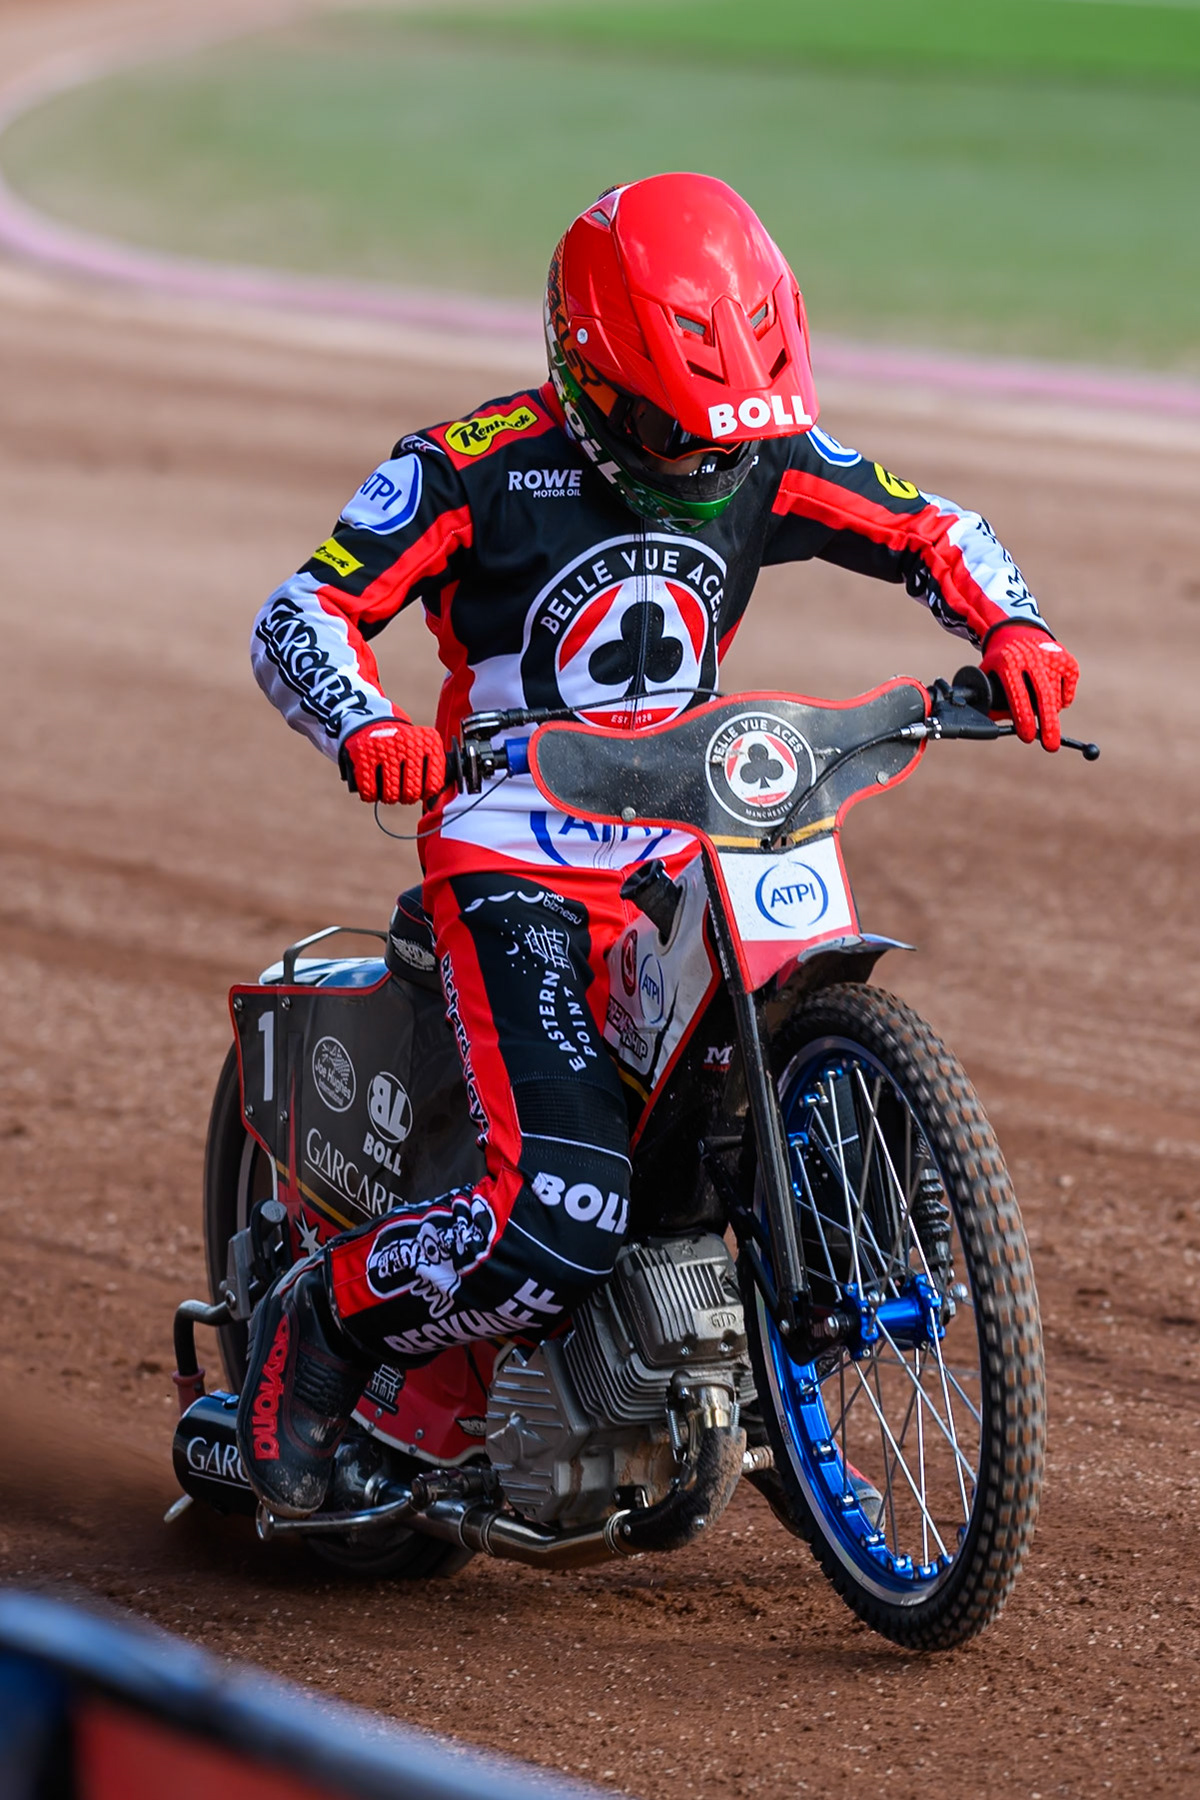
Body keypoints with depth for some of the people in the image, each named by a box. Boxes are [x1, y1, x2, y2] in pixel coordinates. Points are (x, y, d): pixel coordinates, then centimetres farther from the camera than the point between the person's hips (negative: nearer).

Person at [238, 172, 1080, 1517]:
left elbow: (931, 533, 10)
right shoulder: (474, 469, -13)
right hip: (514, 866, -6)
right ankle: (317, 1324, 2)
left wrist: (1009, 628, -12)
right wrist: (364, 727, -38)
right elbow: (300, 615, -17)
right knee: (559, 1221, -25)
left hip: (691, 856, 6)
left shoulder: (762, 460, 1)